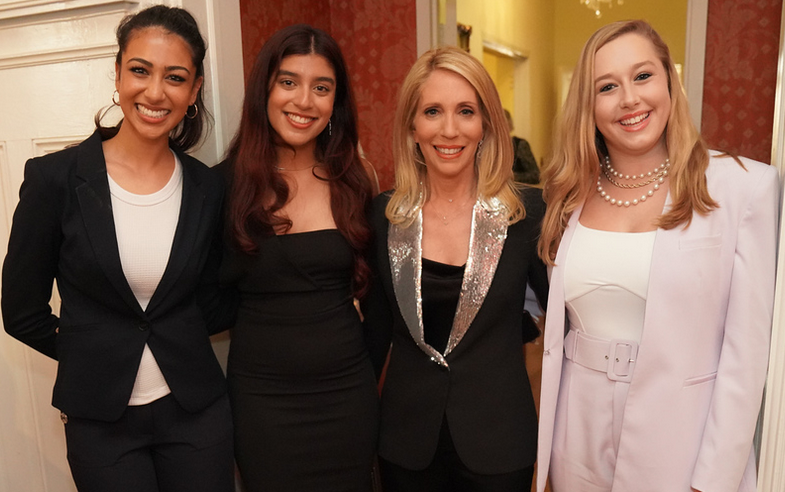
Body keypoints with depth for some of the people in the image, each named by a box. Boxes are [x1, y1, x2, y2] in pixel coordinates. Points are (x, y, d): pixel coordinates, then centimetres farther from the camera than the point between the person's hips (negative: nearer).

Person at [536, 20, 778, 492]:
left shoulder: (745, 185, -10)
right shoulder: (573, 196, 0)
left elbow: (746, 350, -10)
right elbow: (557, 326, 6)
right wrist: (544, 444, 5)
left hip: (678, 439, -3)